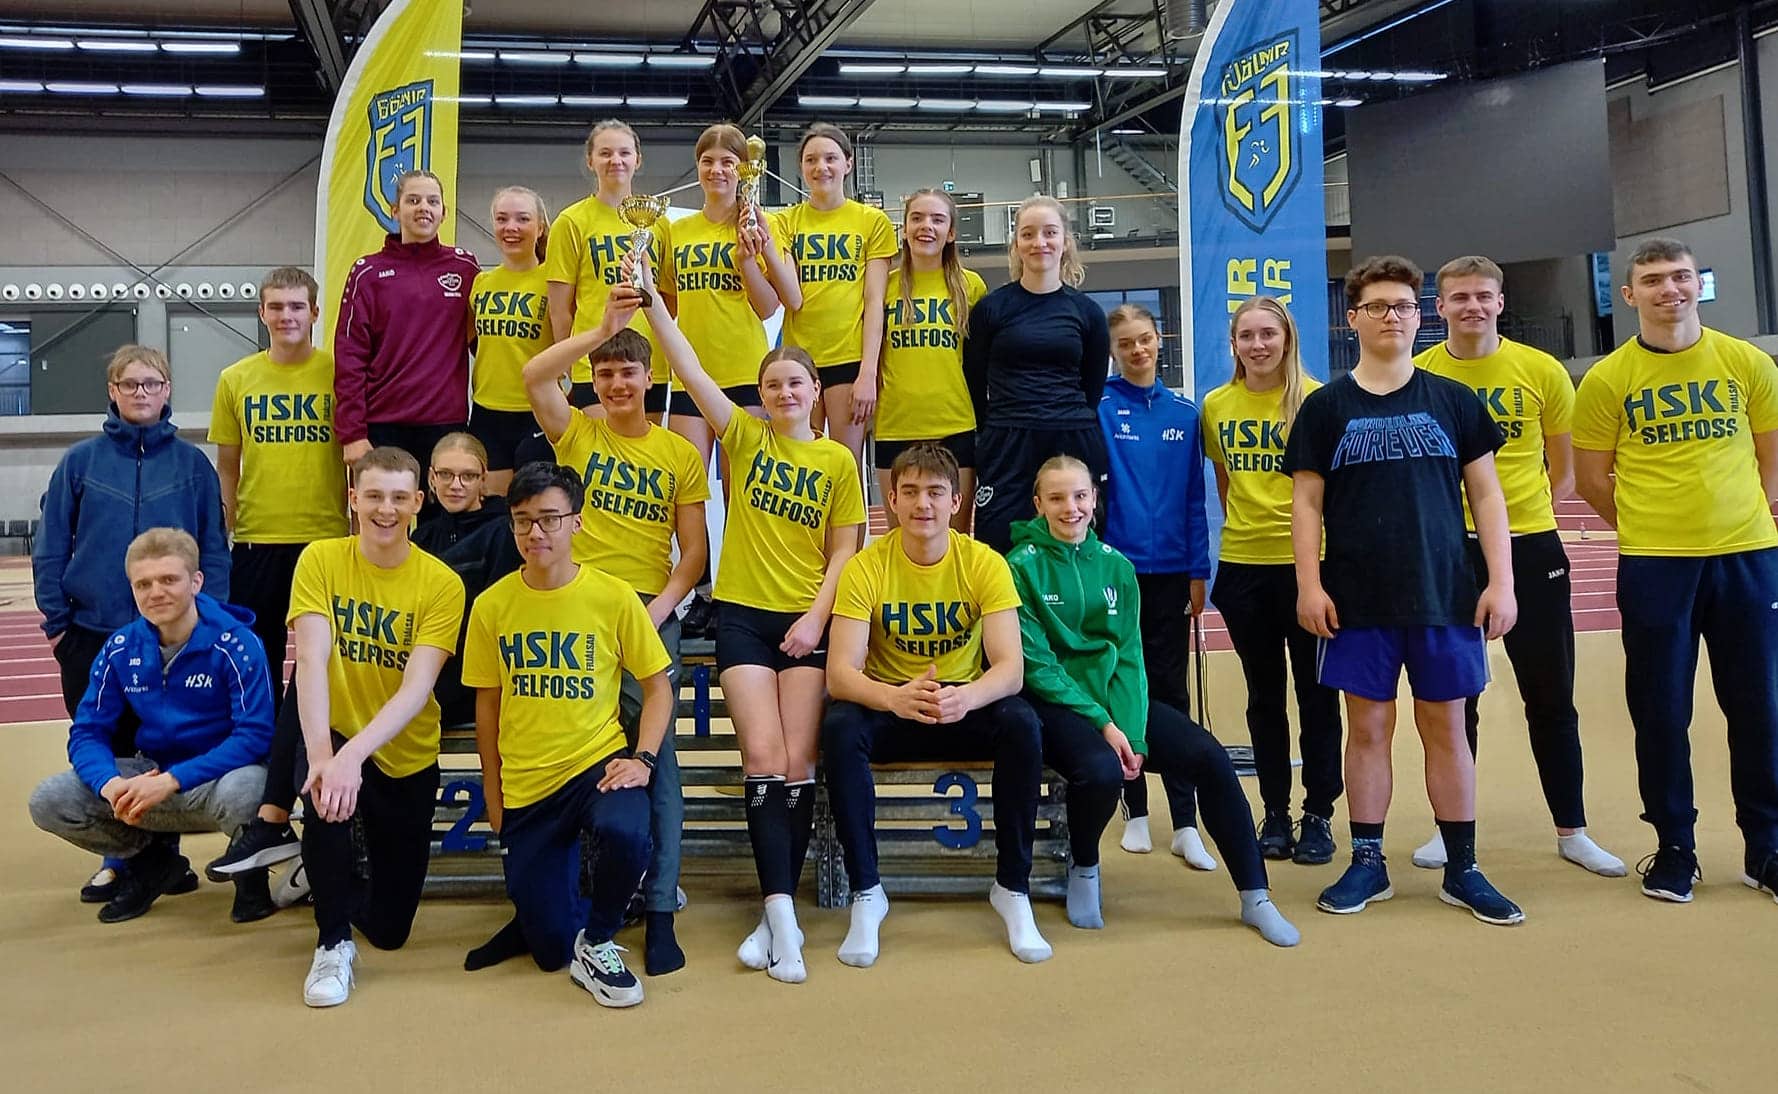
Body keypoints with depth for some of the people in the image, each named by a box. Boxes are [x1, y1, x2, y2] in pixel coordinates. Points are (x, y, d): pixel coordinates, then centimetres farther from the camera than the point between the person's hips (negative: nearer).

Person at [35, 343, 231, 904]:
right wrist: (57, 622, -1)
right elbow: (50, 548, 3)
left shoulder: (192, 464, 2)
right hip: (94, 633, 1)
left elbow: (214, 549, 2)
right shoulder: (81, 461, 2)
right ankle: (117, 857, 21)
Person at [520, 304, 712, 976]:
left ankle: (660, 908, -9)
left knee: (654, 744, -12)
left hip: (650, 609, 0)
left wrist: (662, 607, -9)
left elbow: (693, 551, 7)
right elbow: (533, 375, -8)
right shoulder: (577, 433, 12)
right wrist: (603, 329, -11)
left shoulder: (680, 454, 12)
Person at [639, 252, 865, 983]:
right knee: (763, 760, -11)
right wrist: (652, 301, -16)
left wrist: (816, 617, -9)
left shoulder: (838, 461, 7)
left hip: (808, 619, 0)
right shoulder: (745, 437, 6)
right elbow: (690, 372, -5)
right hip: (743, 613, 0)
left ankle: (777, 914, 6)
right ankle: (783, 917, -9)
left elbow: (844, 552, 4)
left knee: (798, 767, -5)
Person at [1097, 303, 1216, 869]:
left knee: (1171, 690, 4)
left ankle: (1186, 823, 6)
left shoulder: (1183, 412, 6)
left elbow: (1194, 497, 7)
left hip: (1170, 571, 2)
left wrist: (1198, 571, 4)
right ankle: (1135, 811, 19)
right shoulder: (1099, 407, -3)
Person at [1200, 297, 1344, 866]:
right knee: (1263, 694, 11)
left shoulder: (1316, 400, -6)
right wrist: (1240, 527, 10)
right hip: (1242, 565, 3)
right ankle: (1275, 812, 22)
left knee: (1315, 692, 5)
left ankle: (1319, 814, 16)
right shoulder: (1216, 405, 5)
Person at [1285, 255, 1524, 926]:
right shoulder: (1325, 406, 4)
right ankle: (1368, 863, 18)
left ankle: (1462, 869, 17)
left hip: (1444, 594, 1)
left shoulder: (1453, 400, 6)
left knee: (1445, 727, 7)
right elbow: (1307, 501, 3)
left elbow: (1485, 495, 6)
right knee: (1368, 727, 6)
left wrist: (1501, 581, -1)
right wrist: (1309, 584, -6)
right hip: (1358, 600, -1)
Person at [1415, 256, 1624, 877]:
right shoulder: (1417, 376, -2)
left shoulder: (1542, 371, 0)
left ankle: (1572, 831, 20)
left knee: (1551, 697, 8)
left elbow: (1563, 464, 10)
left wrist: (1525, 515, 3)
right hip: (1449, 550, 0)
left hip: (1530, 546, 1)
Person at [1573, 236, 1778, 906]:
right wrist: (1650, 524, 4)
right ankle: (1675, 848, 18)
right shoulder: (1607, 379, -2)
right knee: (1661, 712, 4)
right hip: (1653, 565, -1)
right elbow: (1590, 479, 4)